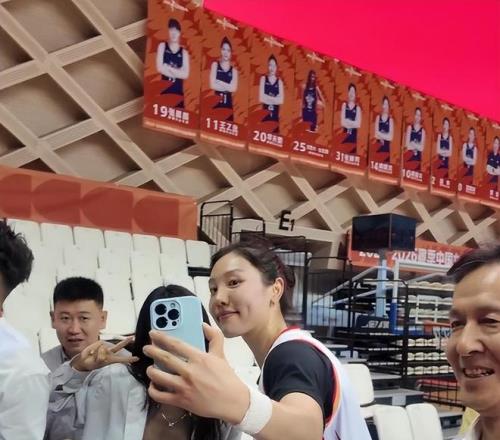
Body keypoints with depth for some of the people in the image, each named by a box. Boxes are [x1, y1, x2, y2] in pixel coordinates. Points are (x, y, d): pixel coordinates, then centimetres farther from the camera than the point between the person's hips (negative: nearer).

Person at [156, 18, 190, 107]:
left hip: (178, 91, 1)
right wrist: (178, 71, -5)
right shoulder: (162, 46, 8)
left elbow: (185, 74, -3)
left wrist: (167, 68, -7)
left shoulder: (184, 52, 9)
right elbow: (159, 68, -3)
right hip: (164, 90, -1)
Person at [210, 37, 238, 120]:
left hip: (228, 103, 2)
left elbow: (234, 88, -4)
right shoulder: (215, 65, 7)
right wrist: (227, 87, -2)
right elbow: (212, 85, -4)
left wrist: (219, 83, -5)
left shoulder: (234, 70, 10)